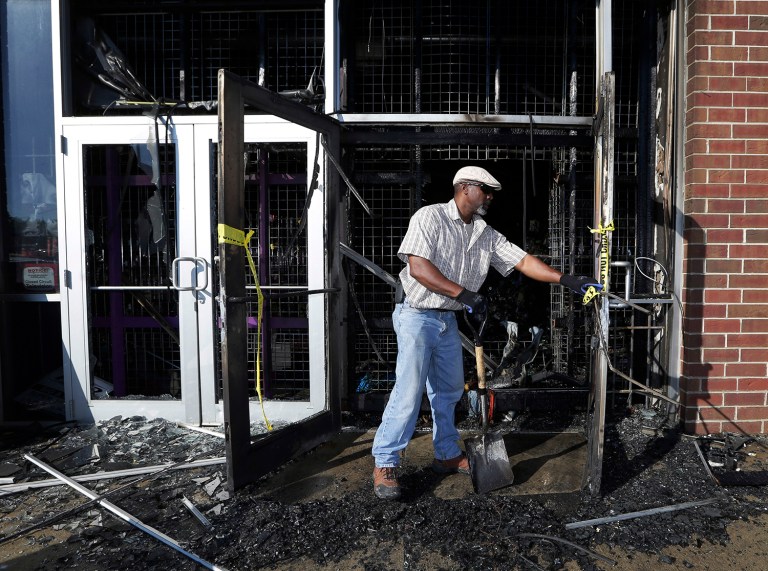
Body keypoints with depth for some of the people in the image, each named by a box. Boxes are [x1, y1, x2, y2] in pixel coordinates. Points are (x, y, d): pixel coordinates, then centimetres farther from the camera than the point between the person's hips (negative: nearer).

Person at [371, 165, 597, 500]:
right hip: (416, 315, -7)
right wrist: (463, 293, -24)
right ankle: (385, 463, 2)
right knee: (409, 390, -10)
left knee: (449, 390, 14)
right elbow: (418, 267, -21)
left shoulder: (486, 235, 10)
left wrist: (566, 279, -3)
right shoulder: (430, 217, -10)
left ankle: (447, 455, 29)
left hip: (448, 319, 7)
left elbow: (522, 261, 7)